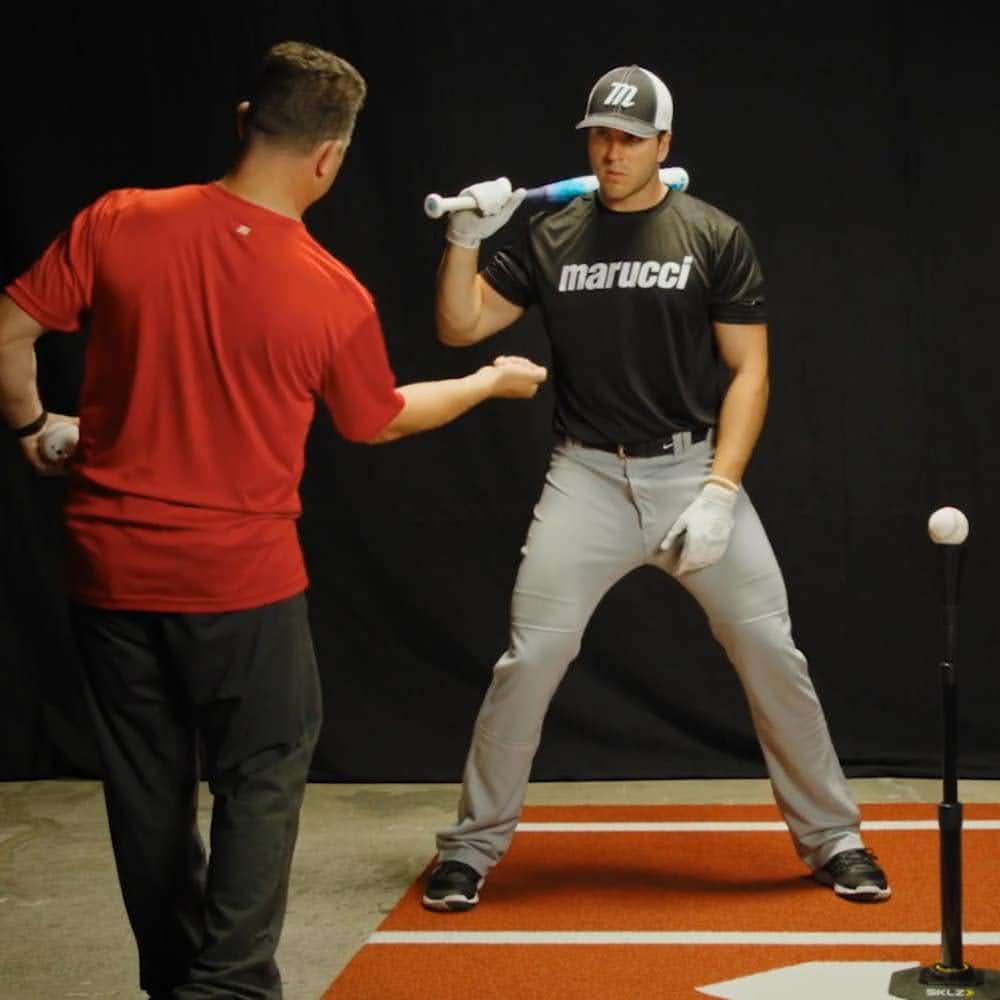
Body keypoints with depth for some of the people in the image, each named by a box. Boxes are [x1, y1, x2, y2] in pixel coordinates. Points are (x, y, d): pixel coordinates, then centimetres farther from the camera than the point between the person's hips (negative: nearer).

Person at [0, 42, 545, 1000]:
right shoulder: (333, 295, -9)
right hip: (241, 580, -3)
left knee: (148, 789, 16)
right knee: (259, 781, 12)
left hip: (110, 565, 3)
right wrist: (493, 381, 26)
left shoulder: (118, 223, -8)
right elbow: (383, 419, 8)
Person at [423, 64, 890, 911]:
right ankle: (472, 846, 9)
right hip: (588, 478, 1)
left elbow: (750, 371, -4)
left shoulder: (716, 238, -1)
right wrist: (466, 239, -14)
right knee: (530, 657, -5)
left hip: (694, 469, -1)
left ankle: (832, 838, 14)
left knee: (772, 651, -2)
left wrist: (719, 492, -13)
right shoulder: (550, 240, 5)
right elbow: (460, 327, 3)